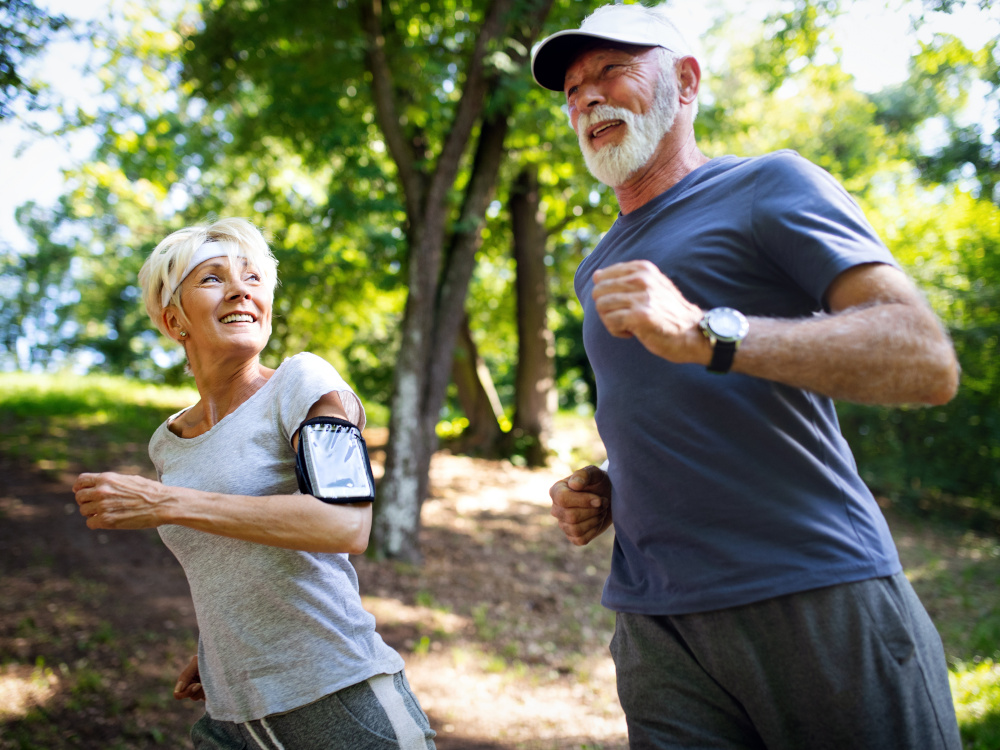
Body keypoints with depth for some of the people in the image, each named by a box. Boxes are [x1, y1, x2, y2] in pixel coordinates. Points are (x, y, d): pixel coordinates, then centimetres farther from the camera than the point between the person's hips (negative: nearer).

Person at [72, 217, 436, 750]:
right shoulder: (168, 445, 9)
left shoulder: (302, 381, -8)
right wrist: (212, 650, 12)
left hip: (343, 703, -5)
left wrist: (162, 502, -20)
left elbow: (348, 527, -23)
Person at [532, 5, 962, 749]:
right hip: (658, 627, 6)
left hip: (820, 599, -5)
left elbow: (927, 359, -13)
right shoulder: (598, 271, 22)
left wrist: (708, 336, -25)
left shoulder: (770, 186, 1)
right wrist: (599, 491, 11)